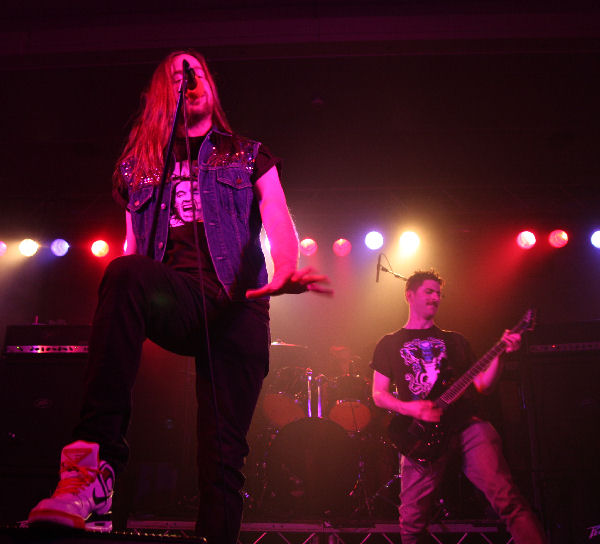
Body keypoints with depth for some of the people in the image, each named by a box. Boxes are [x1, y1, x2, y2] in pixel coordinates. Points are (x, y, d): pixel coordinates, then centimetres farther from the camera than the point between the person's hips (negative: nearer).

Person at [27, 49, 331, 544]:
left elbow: (279, 220, 3)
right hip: (173, 298, 1)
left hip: (236, 305, 0)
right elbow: (132, 246, 22)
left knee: (224, 449, -11)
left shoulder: (248, 156, 21)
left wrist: (285, 270, -21)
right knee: (124, 273, -36)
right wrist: (124, 319, 2)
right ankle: (96, 467, -38)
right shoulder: (139, 165, 27)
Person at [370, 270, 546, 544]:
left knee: (506, 497, -16)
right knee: (412, 520, -6)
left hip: (467, 425, 1)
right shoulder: (390, 344, 14)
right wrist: (409, 408, -10)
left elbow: (481, 385, 14)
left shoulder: (454, 341, 20)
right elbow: (379, 394, 8)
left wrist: (500, 354, -2)